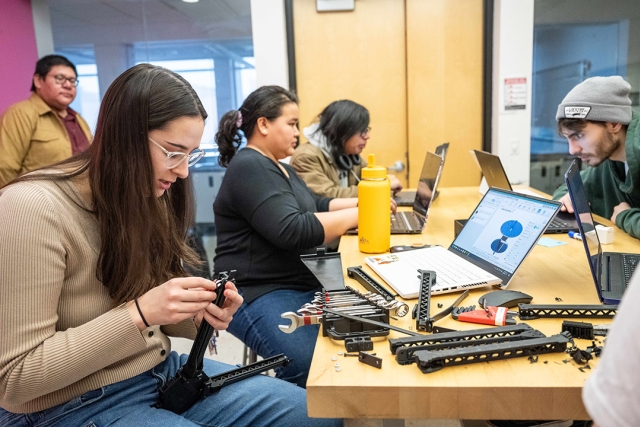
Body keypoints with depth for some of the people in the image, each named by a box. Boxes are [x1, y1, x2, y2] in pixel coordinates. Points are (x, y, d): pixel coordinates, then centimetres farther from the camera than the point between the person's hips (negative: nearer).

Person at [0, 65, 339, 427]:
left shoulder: (150, 200, 3)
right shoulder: (33, 208, -21)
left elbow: (155, 317, 11)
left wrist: (199, 315, -11)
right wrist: (139, 313, -28)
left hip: (161, 371, 7)